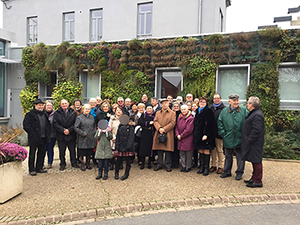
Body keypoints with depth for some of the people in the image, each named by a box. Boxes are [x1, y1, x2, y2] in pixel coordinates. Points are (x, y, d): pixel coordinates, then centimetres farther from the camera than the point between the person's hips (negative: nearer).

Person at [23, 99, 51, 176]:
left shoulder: (45, 114, 15)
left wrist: (48, 134, 9)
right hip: (34, 138, -6)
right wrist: (33, 134, -15)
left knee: (42, 153, 12)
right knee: (32, 154, 2)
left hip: (43, 138, 6)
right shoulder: (30, 114, -6)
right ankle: (32, 170, 12)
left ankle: (39, 168, 24)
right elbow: (26, 125, -11)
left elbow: (48, 124, 21)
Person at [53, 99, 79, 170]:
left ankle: (74, 163, 23)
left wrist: (69, 130, -13)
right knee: (62, 151, 8)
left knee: (72, 150, 9)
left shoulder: (73, 112, 3)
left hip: (71, 135, 0)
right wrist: (63, 130, -14)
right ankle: (62, 164, 21)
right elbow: (55, 124, -4)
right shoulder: (57, 113, 3)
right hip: (61, 136, 0)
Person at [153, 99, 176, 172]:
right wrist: (159, 128, -13)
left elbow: (172, 123, -5)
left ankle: (168, 165, 12)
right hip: (158, 134, 3)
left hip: (168, 134, -3)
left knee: (168, 150, 0)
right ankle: (159, 165, 18)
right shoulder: (158, 113, 16)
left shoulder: (173, 113, 5)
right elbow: (155, 121, 5)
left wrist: (164, 129, -13)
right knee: (159, 150, 7)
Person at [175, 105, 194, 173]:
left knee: (188, 154, 3)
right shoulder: (179, 118, 11)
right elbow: (176, 127, 11)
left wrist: (181, 136, -12)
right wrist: (177, 135, -5)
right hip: (180, 139, 6)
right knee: (181, 154, 12)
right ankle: (184, 166, 23)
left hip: (188, 139, -6)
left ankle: (188, 167, 16)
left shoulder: (190, 118, -10)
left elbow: (188, 130, -16)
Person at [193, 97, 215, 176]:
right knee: (201, 150, 10)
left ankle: (206, 168, 8)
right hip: (198, 134, 7)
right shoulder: (198, 111, 15)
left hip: (206, 134, -7)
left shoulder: (208, 111, -8)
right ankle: (201, 167, 19)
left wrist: (206, 134, -22)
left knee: (206, 151, -2)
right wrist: (195, 133, 13)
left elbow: (209, 124, -15)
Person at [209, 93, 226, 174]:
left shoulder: (224, 109, -5)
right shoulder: (210, 108, 11)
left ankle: (221, 166, 15)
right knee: (213, 150, 11)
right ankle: (213, 165, 23)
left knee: (219, 150, 4)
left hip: (219, 132, -4)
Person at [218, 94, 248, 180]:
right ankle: (227, 171, 30)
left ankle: (239, 173, 25)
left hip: (240, 139, -1)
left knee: (240, 157, 9)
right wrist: (222, 133, -2)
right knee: (228, 156, 15)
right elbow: (219, 122, 6)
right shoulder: (224, 111, 1)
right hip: (228, 139, 2)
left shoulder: (243, 111, -3)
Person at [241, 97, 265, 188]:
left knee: (256, 161, -1)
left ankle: (258, 181, 8)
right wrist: (247, 141, 20)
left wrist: (249, 141, -20)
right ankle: (254, 178, 29)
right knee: (254, 161, 18)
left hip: (255, 143, -11)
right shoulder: (254, 113, 14)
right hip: (252, 143, 11)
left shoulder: (257, 115, -20)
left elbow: (256, 131, -24)